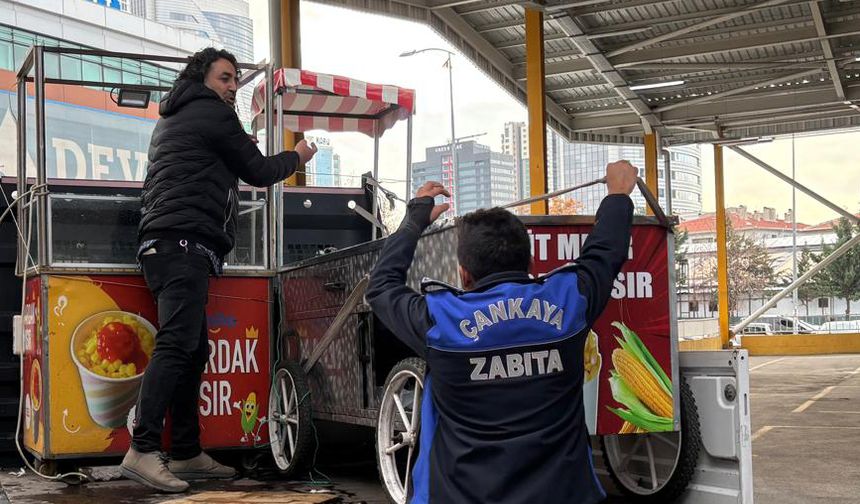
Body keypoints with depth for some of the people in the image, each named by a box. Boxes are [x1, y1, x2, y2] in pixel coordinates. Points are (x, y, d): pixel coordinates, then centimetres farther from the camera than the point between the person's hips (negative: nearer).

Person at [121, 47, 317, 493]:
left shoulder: (171, 119, 29)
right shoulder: (213, 114, 1)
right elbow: (258, 172, 4)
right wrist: (297, 156, 21)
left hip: (164, 245, 10)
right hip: (184, 243, -10)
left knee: (193, 350, 8)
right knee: (177, 344, -19)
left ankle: (185, 454, 8)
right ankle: (142, 451, -26)